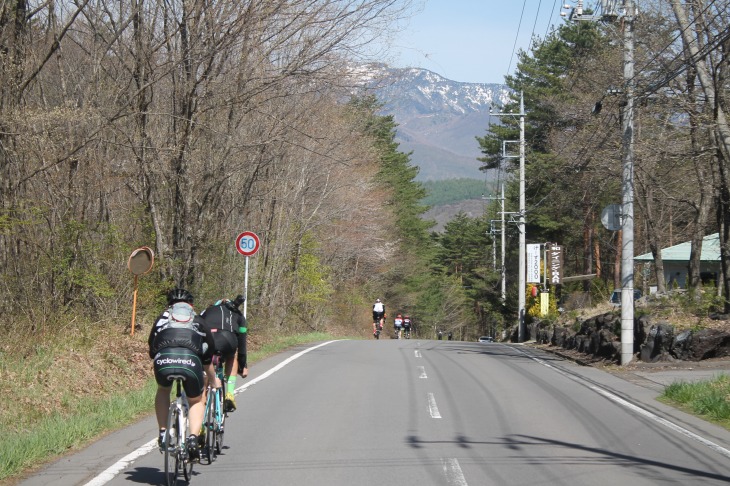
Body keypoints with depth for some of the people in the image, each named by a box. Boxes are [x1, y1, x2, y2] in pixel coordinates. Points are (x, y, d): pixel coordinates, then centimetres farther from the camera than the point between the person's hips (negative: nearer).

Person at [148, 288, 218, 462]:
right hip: (191, 360, 0)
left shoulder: (162, 319, 34)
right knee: (196, 401, 25)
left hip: (163, 359, 1)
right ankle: (193, 438, 2)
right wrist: (214, 379, 57)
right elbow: (207, 361, 38)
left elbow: (152, 353, 42)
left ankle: (163, 434, 22)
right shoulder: (199, 322, 33)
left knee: (163, 391, 34)